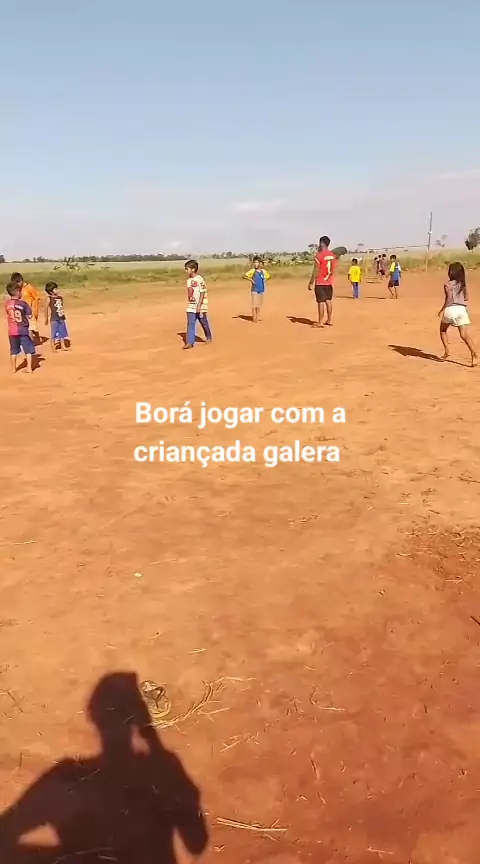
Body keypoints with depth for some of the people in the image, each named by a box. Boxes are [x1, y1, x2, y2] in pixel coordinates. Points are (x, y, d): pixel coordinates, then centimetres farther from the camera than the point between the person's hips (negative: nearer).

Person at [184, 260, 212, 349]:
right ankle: (189, 342, -9)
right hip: (191, 306, 6)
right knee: (190, 324, -5)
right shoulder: (188, 280, 6)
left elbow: (202, 294, -16)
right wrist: (189, 303, 16)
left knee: (204, 323, 10)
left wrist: (199, 306, -21)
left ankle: (209, 338, 30)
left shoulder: (200, 280, -15)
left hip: (200, 306, -6)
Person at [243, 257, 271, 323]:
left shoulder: (263, 271, 5)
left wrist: (265, 280, 6)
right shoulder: (252, 271, -7)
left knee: (259, 304, 10)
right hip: (255, 290, -5)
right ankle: (254, 318, 0)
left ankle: (257, 317, 19)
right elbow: (244, 276, -11)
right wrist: (251, 280, -18)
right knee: (254, 304, -5)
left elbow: (269, 276, 22)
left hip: (261, 290, 5)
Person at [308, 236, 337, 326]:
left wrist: (311, 283, -10)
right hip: (329, 282, 6)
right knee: (328, 301, 14)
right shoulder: (333, 255, 6)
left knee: (321, 302, -4)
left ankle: (320, 322, -3)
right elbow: (333, 270, 11)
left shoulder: (319, 255, -13)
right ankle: (329, 320, 20)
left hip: (320, 282, -6)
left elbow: (316, 271, -14)